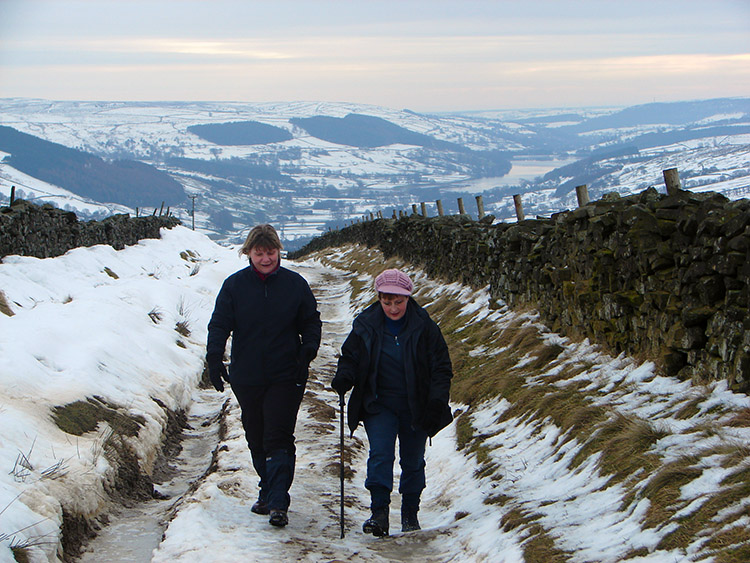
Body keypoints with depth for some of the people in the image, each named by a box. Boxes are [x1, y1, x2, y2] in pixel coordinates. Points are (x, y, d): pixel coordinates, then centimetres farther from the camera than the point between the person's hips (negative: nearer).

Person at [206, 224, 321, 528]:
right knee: (256, 440, 12)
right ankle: (268, 492, 28)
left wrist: (307, 352, -9)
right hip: (246, 378, 2)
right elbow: (219, 325, 3)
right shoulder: (234, 285, 2)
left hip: (286, 377, -2)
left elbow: (311, 323, 7)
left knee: (278, 438, -10)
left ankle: (277, 503, -11)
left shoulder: (295, 284, 0)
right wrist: (214, 358, -10)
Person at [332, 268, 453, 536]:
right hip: (379, 404, 0)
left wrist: (437, 401, -12)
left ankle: (410, 513, 24)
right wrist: (344, 377, -13)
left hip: (416, 407, 0)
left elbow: (441, 367, -1)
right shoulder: (366, 325, -3)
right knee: (380, 454, -17)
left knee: (412, 461, 9)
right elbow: (350, 356, 8)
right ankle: (379, 512, -16)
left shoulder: (424, 326, -6)